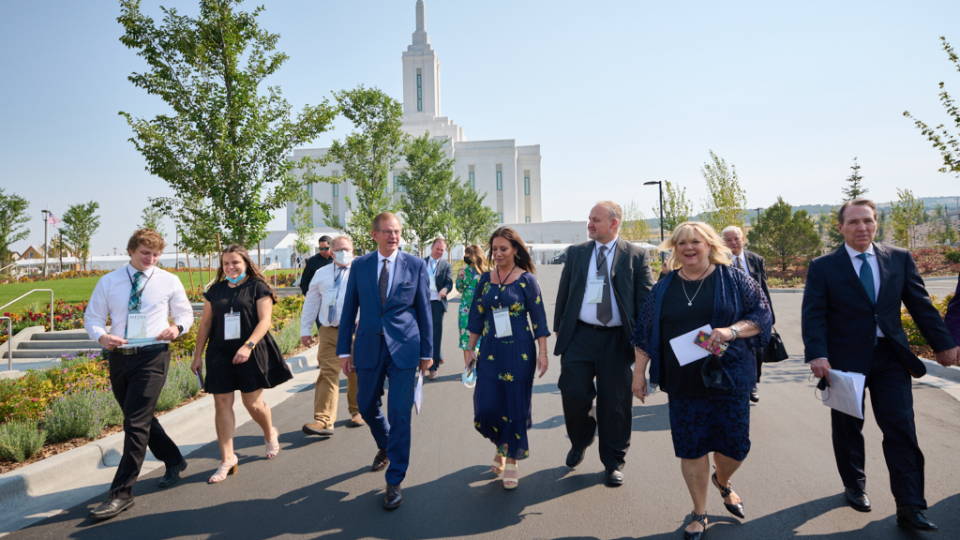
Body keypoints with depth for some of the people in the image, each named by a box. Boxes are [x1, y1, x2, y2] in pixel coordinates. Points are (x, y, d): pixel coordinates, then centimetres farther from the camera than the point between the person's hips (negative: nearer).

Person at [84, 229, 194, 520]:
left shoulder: (169, 281, 2)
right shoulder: (108, 282, 6)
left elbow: (185, 313, 11)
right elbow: (92, 318, 9)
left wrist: (177, 328, -12)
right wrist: (101, 336, -13)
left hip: (152, 356, -4)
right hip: (119, 356, 4)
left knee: (136, 422, -9)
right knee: (141, 419, 16)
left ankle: (121, 493, 0)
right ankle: (174, 461, 37)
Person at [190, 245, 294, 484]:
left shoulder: (258, 287, -1)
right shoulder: (215, 290, 11)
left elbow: (265, 320, -9)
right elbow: (205, 323, 13)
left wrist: (248, 346, -21)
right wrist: (197, 355, 11)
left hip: (251, 354, -4)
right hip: (220, 354, 4)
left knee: (253, 403, 1)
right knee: (222, 404, 1)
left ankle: (270, 434, 33)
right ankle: (227, 459, 10)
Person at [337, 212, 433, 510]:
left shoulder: (416, 265, -1)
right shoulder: (359, 266, 4)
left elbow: (424, 309, 2)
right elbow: (349, 309, 7)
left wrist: (427, 351, 2)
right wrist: (344, 350, 4)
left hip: (404, 348, -2)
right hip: (368, 348, 3)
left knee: (400, 414, -2)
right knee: (366, 406, 15)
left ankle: (394, 482, 12)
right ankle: (385, 446, 47)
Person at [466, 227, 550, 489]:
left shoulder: (527, 280, -4)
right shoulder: (485, 279, 7)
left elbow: (539, 318, -4)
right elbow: (477, 316, 12)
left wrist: (543, 353, -7)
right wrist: (471, 349, 11)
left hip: (519, 351, -3)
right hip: (490, 350, 3)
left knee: (515, 406, 4)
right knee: (486, 406, 0)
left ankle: (511, 460, 22)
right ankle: (501, 445, 30)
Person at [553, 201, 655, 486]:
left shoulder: (636, 256, 2)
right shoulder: (575, 253, 10)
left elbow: (647, 300, 1)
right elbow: (563, 294, 13)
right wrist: (559, 329, 8)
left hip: (617, 339, -1)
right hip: (579, 336, 2)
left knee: (615, 403, 6)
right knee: (573, 394, -3)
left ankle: (614, 462, 26)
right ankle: (580, 442, 29)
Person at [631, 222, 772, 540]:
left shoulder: (733, 279, 1)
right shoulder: (664, 287, 6)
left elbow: (761, 314, -2)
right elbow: (645, 332, 8)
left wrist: (731, 330, -19)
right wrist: (639, 372, 6)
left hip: (728, 379, -1)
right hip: (683, 382, 1)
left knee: (735, 444, 5)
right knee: (691, 448, 5)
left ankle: (722, 482, 41)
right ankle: (699, 513, 25)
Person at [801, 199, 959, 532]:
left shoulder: (900, 259, 4)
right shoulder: (822, 267, -6)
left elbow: (920, 304, 9)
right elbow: (813, 316, -11)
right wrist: (817, 355, -23)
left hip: (890, 358, 2)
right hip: (845, 360, -2)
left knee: (902, 431, 1)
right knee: (847, 429, 13)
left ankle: (910, 509, 11)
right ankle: (854, 485, 34)